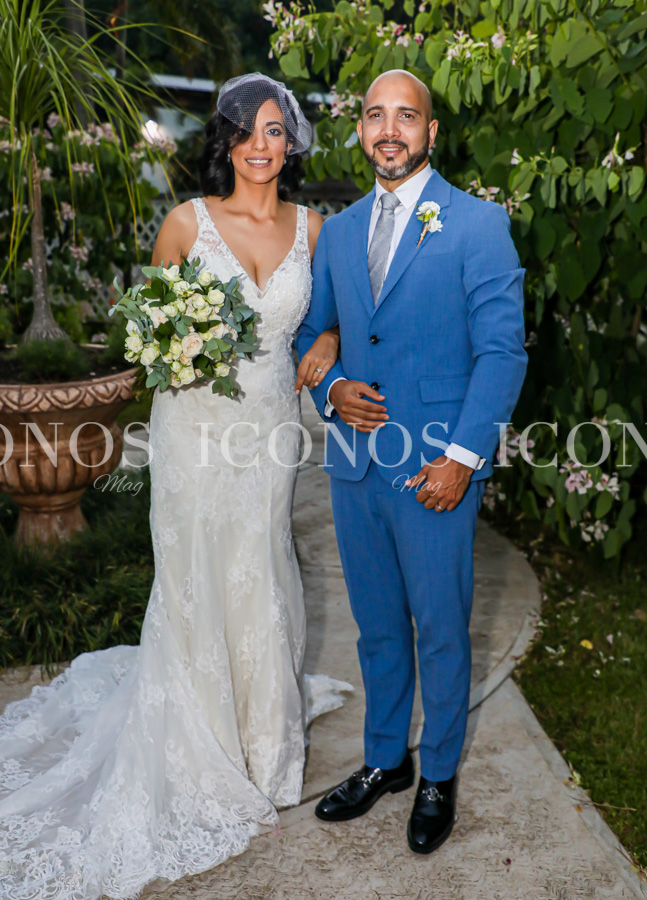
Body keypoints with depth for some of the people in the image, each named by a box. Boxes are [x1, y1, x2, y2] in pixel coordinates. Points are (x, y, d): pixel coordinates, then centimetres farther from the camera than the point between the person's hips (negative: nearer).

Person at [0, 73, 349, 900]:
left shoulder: (311, 226, 4)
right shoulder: (188, 221, -5)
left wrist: (327, 347, -2)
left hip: (271, 426, 3)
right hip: (198, 424, -2)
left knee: (260, 579, 16)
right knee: (198, 584, 7)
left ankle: (262, 724, 41)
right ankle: (199, 751, 30)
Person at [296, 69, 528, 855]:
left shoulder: (478, 223, -4)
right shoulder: (337, 231, 12)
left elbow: (502, 349, -9)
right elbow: (312, 332, 18)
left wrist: (463, 457, -15)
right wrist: (330, 390, -4)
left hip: (435, 468, -4)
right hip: (353, 464, 5)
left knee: (440, 630, 9)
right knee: (377, 627, 17)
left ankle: (439, 776, 30)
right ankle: (384, 760, 36)